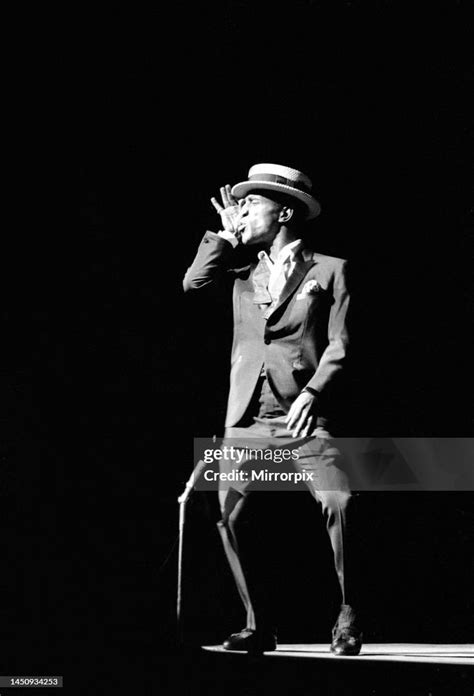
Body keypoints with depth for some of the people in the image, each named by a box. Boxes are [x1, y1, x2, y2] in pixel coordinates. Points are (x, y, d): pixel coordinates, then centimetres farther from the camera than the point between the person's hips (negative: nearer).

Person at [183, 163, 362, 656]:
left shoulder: (328, 270, 8)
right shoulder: (243, 271, 19)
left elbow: (340, 343, 1)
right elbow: (194, 283, 4)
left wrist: (313, 392, -12)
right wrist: (228, 233, 9)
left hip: (305, 412, -4)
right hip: (247, 416, 4)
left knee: (339, 502, -21)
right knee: (233, 514, -8)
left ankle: (348, 619, -6)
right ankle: (260, 625, 5)